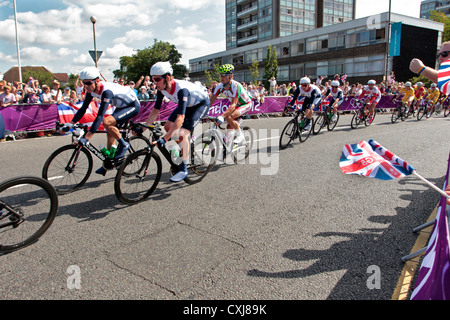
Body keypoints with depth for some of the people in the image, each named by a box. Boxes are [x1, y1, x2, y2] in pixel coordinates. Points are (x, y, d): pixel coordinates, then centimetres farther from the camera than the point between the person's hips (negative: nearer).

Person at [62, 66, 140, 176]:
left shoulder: (106, 91, -34)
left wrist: (87, 137, -43)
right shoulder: (91, 90, -9)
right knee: (110, 133, 6)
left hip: (133, 106, -9)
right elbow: (83, 108, 0)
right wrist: (71, 123, -9)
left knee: (107, 122, -28)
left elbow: (100, 116, -40)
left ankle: (124, 145, -8)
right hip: (121, 106, 9)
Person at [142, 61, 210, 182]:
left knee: (182, 134, -22)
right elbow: (155, 111, -6)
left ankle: (183, 169, -12)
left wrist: (164, 139, -49)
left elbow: (180, 119, -45)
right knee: (167, 126, -3)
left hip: (202, 103, -8)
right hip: (188, 104, 8)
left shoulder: (181, 89, -39)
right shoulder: (162, 89, -16)